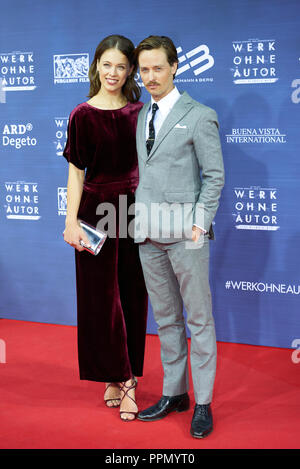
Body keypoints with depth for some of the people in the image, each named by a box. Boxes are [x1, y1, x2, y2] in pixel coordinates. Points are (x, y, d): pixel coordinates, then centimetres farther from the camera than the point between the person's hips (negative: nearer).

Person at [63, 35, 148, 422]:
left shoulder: (139, 112, 6)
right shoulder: (83, 115, -4)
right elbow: (76, 172, -4)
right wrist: (71, 221, -11)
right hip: (97, 210, -3)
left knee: (133, 296, 7)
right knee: (102, 297, 1)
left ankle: (117, 378, 19)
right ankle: (122, 379, 11)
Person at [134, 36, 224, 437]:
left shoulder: (199, 116, -4)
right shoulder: (141, 117, 15)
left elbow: (214, 175, -5)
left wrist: (200, 223, -13)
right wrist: (140, 218, 9)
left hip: (184, 231, -6)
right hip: (149, 234, 6)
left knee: (199, 319, 0)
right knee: (166, 318, 12)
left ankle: (203, 404, 7)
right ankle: (174, 393, 23)